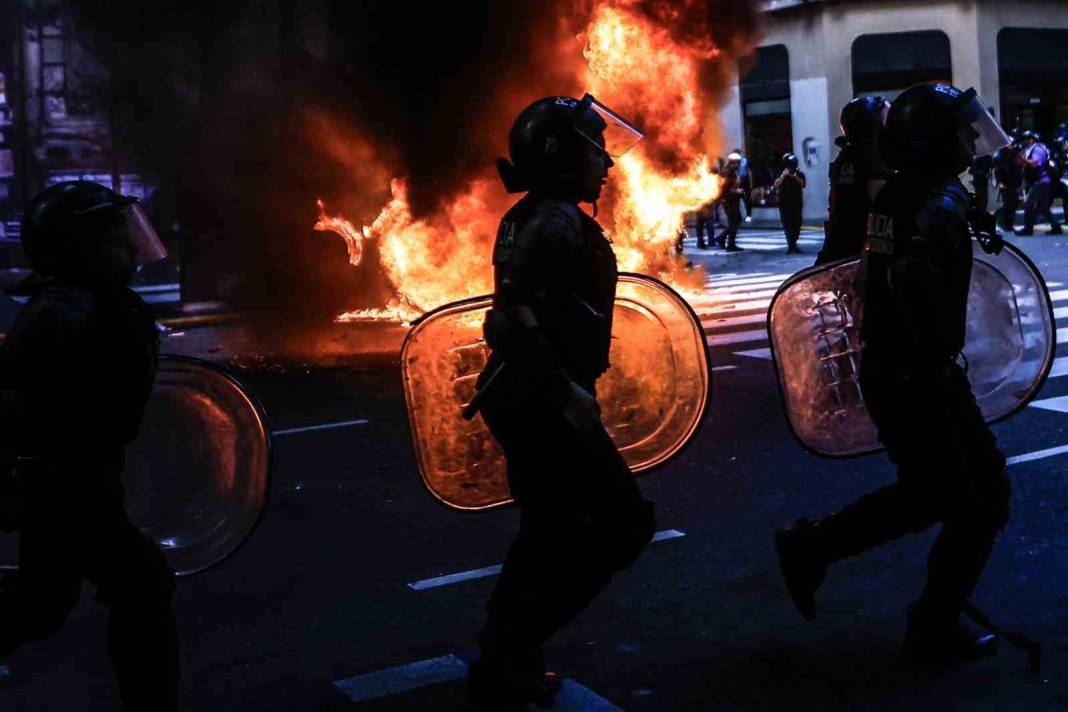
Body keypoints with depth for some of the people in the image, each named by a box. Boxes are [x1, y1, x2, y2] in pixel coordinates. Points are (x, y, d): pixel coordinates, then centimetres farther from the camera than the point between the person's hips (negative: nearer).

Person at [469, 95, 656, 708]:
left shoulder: (533, 219, 14)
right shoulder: (557, 222, -18)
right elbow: (515, 319, -28)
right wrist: (566, 390, -24)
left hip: (524, 399, 10)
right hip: (543, 405, -10)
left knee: (550, 532, 19)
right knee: (625, 520, -1)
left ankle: (503, 660, 29)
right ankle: (515, 644, 1)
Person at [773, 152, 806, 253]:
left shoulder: (800, 174, 7)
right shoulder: (781, 175, 5)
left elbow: (803, 184, -8)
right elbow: (776, 185, -11)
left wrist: (796, 177, -23)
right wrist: (783, 176, -22)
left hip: (797, 203, 2)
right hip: (784, 204, -2)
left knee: (797, 224, 2)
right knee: (787, 225, -9)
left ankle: (793, 244, 15)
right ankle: (791, 245, -11)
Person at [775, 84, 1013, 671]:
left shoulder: (892, 193, 8)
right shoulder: (944, 199, -20)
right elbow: (912, 274, -32)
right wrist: (935, 356, -25)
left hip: (881, 370, 9)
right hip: (923, 380, -9)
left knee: (926, 490, 23)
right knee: (980, 499, 6)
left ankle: (809, 547, 22)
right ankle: (934, 634, 15)